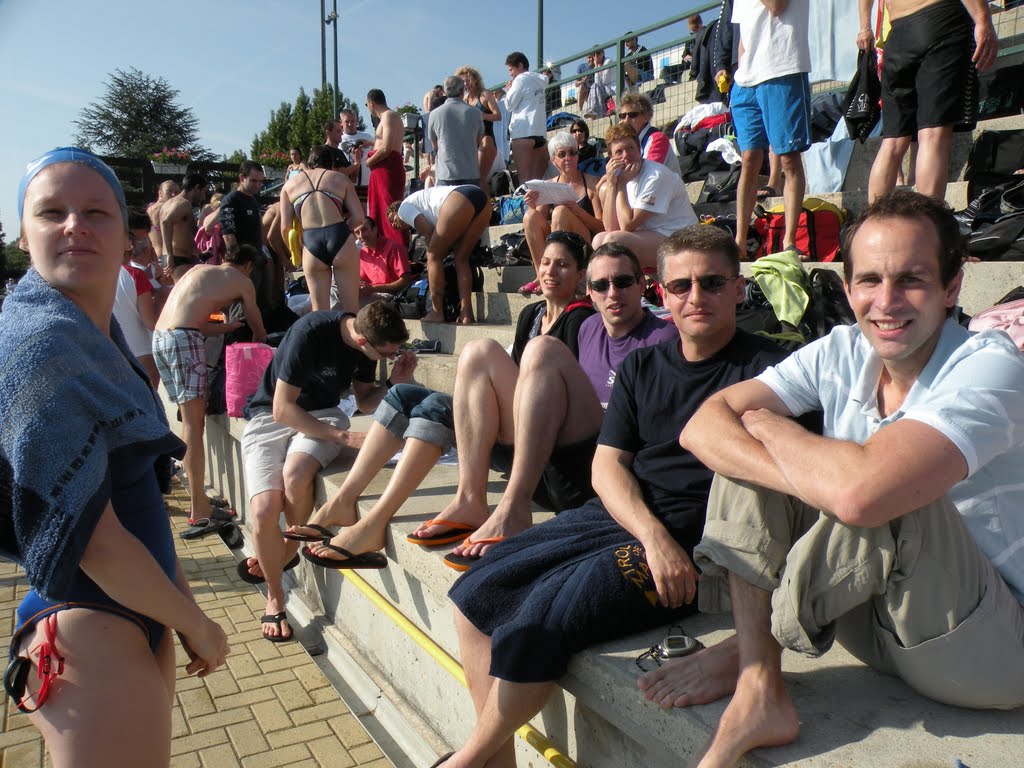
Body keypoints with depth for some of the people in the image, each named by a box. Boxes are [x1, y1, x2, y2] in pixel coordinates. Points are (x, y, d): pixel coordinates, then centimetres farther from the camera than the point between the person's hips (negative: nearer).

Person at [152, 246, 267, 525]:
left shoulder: (199, 269, 28)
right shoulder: (242, 281, 11)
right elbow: (258, 329, 20)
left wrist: (229, 327, 32)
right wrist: (260, 343, 41)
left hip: (159, 337, 7)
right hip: (184, 339, -7)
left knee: (190, 421, 14)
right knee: (194, 425, -7)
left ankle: (197, 498, 20)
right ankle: (199, 509, -7)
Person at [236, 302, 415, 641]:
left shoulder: (367, 339, -7)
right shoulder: (311, 333, -26)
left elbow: (364, 402, 7)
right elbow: (282, 409, -23)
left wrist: (395, 382, -12)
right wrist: (343, 437, -25)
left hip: (322, 414, 3)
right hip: (271, 417, -3)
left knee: (295, 476, -30)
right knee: (264, 509, -23)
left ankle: (286, 554, 0)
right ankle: (275, 599, 3)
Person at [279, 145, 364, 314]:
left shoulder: (290, 184, 17)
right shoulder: (340, 178, 15)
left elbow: (285, 227, 9)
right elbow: (358, 217, 6)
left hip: (311, 244, 1)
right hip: (340, 239, -1)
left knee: (320, 310, 10)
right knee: (351, 307, 6)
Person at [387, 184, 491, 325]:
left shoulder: (404, 207, 18)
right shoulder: (420, 200, 40)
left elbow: (428, 232, 6)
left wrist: (431, 254, 18)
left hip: (460, 200, -8)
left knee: (434, 256, 5)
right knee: (461, 259, 15)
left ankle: (437, 313, 6)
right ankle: (466, 314, 6)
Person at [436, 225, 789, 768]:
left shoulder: (764, 369, -4)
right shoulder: (641, 367, 13)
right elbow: (607, 464, 6)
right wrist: (652, 534, -13)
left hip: (691, 541, -6)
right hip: (615, 516, 7)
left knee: (542, 616, -24)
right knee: (474, 593, -5)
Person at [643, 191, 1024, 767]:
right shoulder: (842, 353, -4)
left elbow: (859, 492, -40)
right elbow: (704, 426, -14)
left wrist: (769, 425, -20)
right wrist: (808, 480, -32)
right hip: (876, 615, 6)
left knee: (884, 496, -35)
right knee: (748, 452, -10)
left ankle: (747, 650, -10)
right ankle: (760, 693, -14)